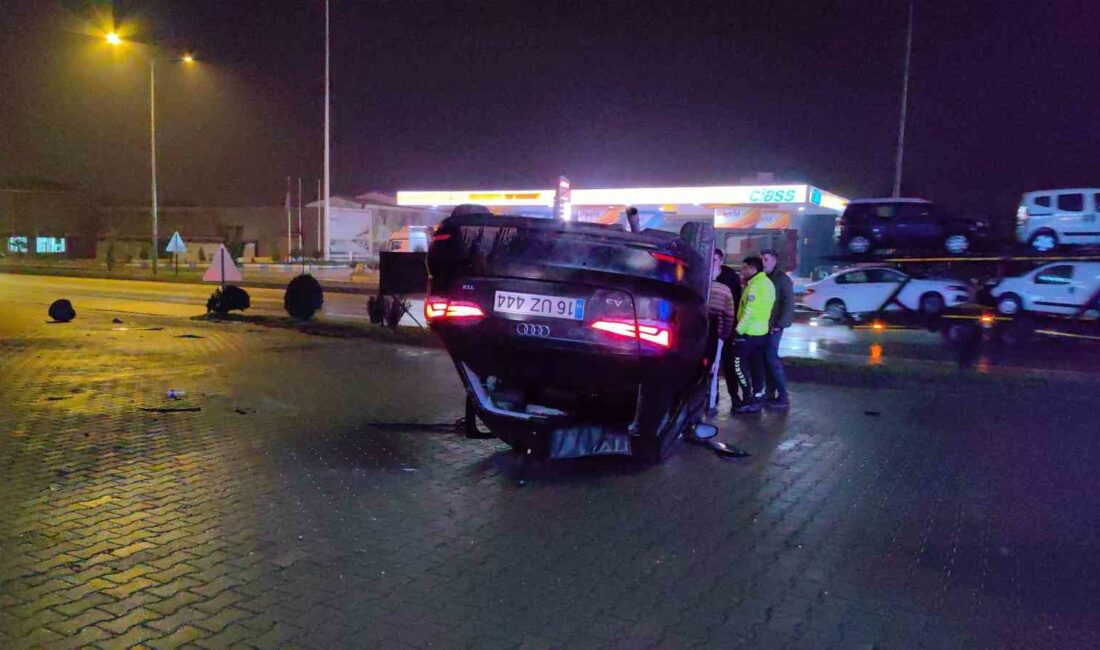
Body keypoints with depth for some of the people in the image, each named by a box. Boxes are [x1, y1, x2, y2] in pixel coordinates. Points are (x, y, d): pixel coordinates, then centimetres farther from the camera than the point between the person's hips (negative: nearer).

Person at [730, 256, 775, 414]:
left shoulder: (755, 285, -16)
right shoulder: (767, 283, 15)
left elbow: (749, 311, -22)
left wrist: (739, 329, -18)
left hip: (749, 332, -10)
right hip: (761, 332, 10)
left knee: (740, 365, -6)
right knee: (756, 365, 12)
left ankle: (749, 400, -9)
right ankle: (756, 397, 16)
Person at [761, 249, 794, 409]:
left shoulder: (782, 279, -7)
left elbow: (789, 304, -13)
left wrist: (780, 324, -18)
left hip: (773, 326, -7)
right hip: (763, 325, 7)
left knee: (771, 358, -10)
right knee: (765, 358, 8)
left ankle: (783, 397, -5)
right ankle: (770, 393, 14)